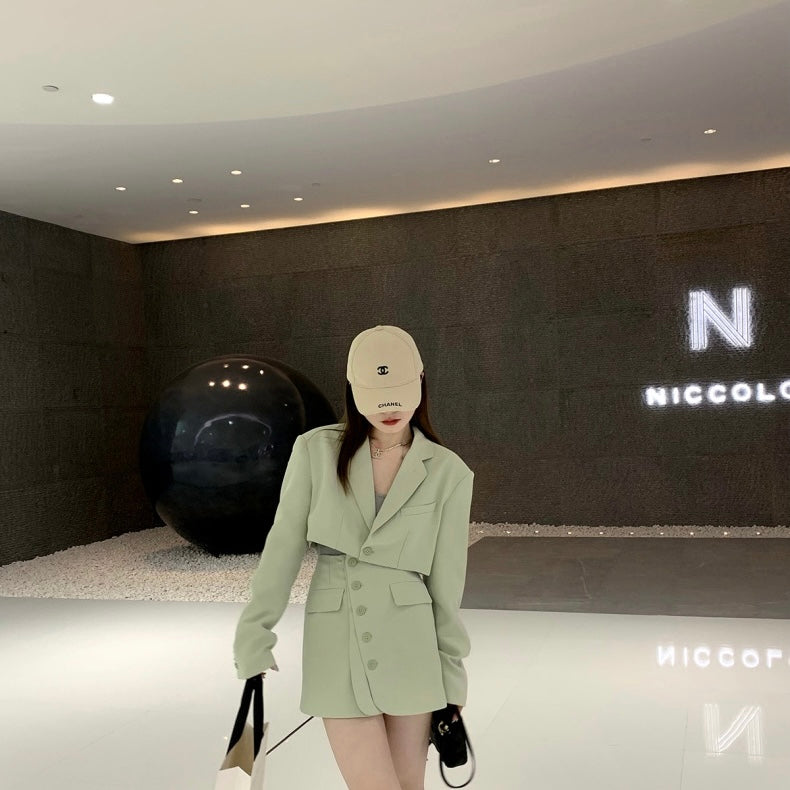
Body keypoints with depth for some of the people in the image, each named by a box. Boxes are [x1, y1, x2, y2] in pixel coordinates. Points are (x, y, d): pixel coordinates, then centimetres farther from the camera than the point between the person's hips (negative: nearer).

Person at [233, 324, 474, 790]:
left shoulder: (448, 472, -3)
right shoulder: (316, 450, -2)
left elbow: (446, 582, 0)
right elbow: (283, 549, 0)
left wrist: (452, 677, 3)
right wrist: (253, 641, 0)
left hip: (408, 646, 1)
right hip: (335, 647, 0)